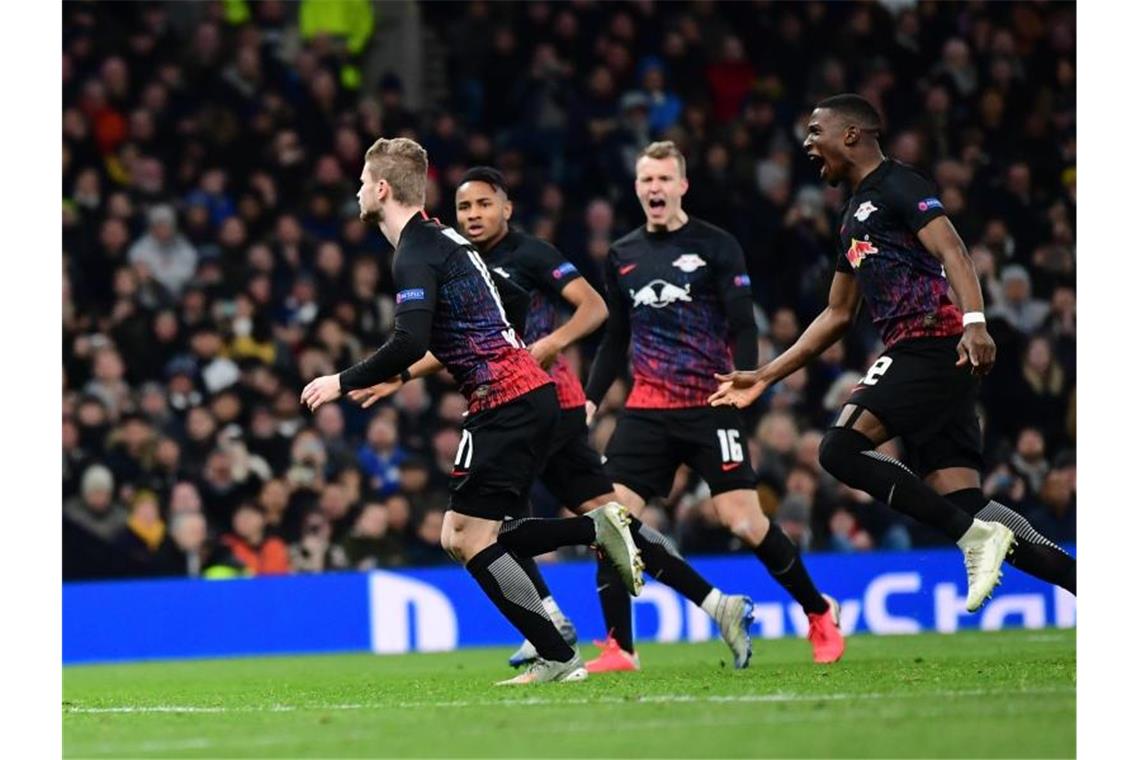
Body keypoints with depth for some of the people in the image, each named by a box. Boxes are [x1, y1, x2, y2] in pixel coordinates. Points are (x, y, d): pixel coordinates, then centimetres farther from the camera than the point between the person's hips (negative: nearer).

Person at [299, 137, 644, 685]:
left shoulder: (415, 254, -13)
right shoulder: (438, 239, 18)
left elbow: (409, 344, -24)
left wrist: (343, 383, -13)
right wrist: (398, 376, 33)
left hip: (506, 403, -9)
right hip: (526, 395, 9)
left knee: (469, 539, -6)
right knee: (460, 538, 10)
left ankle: (557, 658, -6)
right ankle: (598, 528, 7)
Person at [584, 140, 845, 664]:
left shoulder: (715, 246, -1)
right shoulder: (622, 256, 12)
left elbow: (743, 327, -5)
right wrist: (590, 399, 10)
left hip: (710, 407, -4)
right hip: (647, 409, 4)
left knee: (744, 522, -10)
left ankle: (820, 614, 11)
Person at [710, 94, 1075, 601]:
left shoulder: (897, 187, -1)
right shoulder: (856, 216, 26)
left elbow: (952, 252, -16)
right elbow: (837, 315, 32)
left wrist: (974, 321, -32)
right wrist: (765, 377, 30)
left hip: (936, 347, -9)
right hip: (912, 356, 9)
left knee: (840, 449, -18)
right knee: (965, 506, 0)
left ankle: (975, 538, -20)